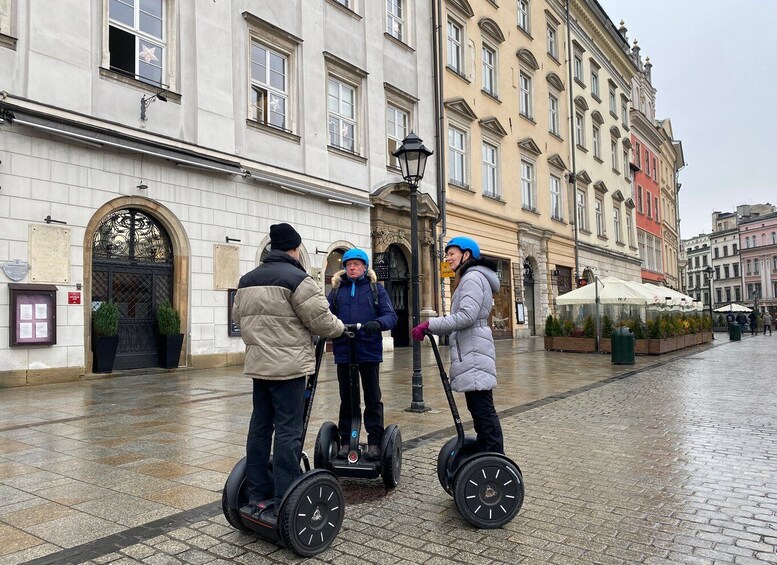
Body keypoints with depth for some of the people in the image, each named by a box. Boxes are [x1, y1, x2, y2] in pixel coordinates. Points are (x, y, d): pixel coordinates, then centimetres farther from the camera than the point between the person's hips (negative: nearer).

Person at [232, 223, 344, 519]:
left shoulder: (247, 280, 13)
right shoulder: (296, 278, -11)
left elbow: (239, 317, 18)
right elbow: (321, 320, -12)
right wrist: (340, 328, 8)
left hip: (258, 363, 8)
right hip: (288, 365, -8)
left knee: (260, 426, 12)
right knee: (288, 431, -3)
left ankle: (258, 495, 20)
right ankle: (285, 503, 1)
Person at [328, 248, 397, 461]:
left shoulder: (376, 289, 4)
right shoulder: (337, 290, 10)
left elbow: (391, 316, -5)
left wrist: (378, 323, -26)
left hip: (369, 351, -2)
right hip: (343, 352, 2)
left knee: (372, 399, 6)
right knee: (346, 399, 12)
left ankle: (374, 442, 17)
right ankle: (346, 441, 23)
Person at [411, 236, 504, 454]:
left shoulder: (473, 277, -8)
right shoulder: (470, 278, 24)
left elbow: (466, 316, -21)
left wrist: (430, 325, -18)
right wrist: (430, 328, 9)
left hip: (473, 354, -11)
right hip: (470, 354, 11)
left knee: (483, 410, -9)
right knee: (479, 409, 13)